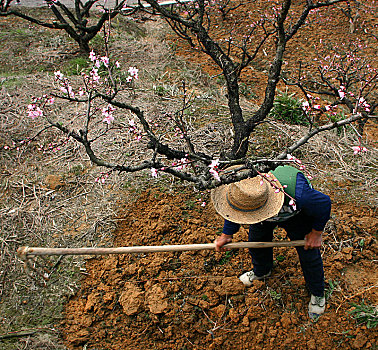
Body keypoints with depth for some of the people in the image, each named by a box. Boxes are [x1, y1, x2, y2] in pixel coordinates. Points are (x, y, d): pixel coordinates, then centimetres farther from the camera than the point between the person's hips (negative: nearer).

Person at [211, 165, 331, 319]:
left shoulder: (298, 196, -51)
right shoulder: (245, 190, -40)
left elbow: (324, 203, -27)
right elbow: (234, 211, -12)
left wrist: (316, 233, -17)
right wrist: (226, 235, -9)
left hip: (298, 215, -3)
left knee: (309, 254, -1)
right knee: (256, 239, 15)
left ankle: (317, 293, 27)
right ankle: (262, 271, 49)